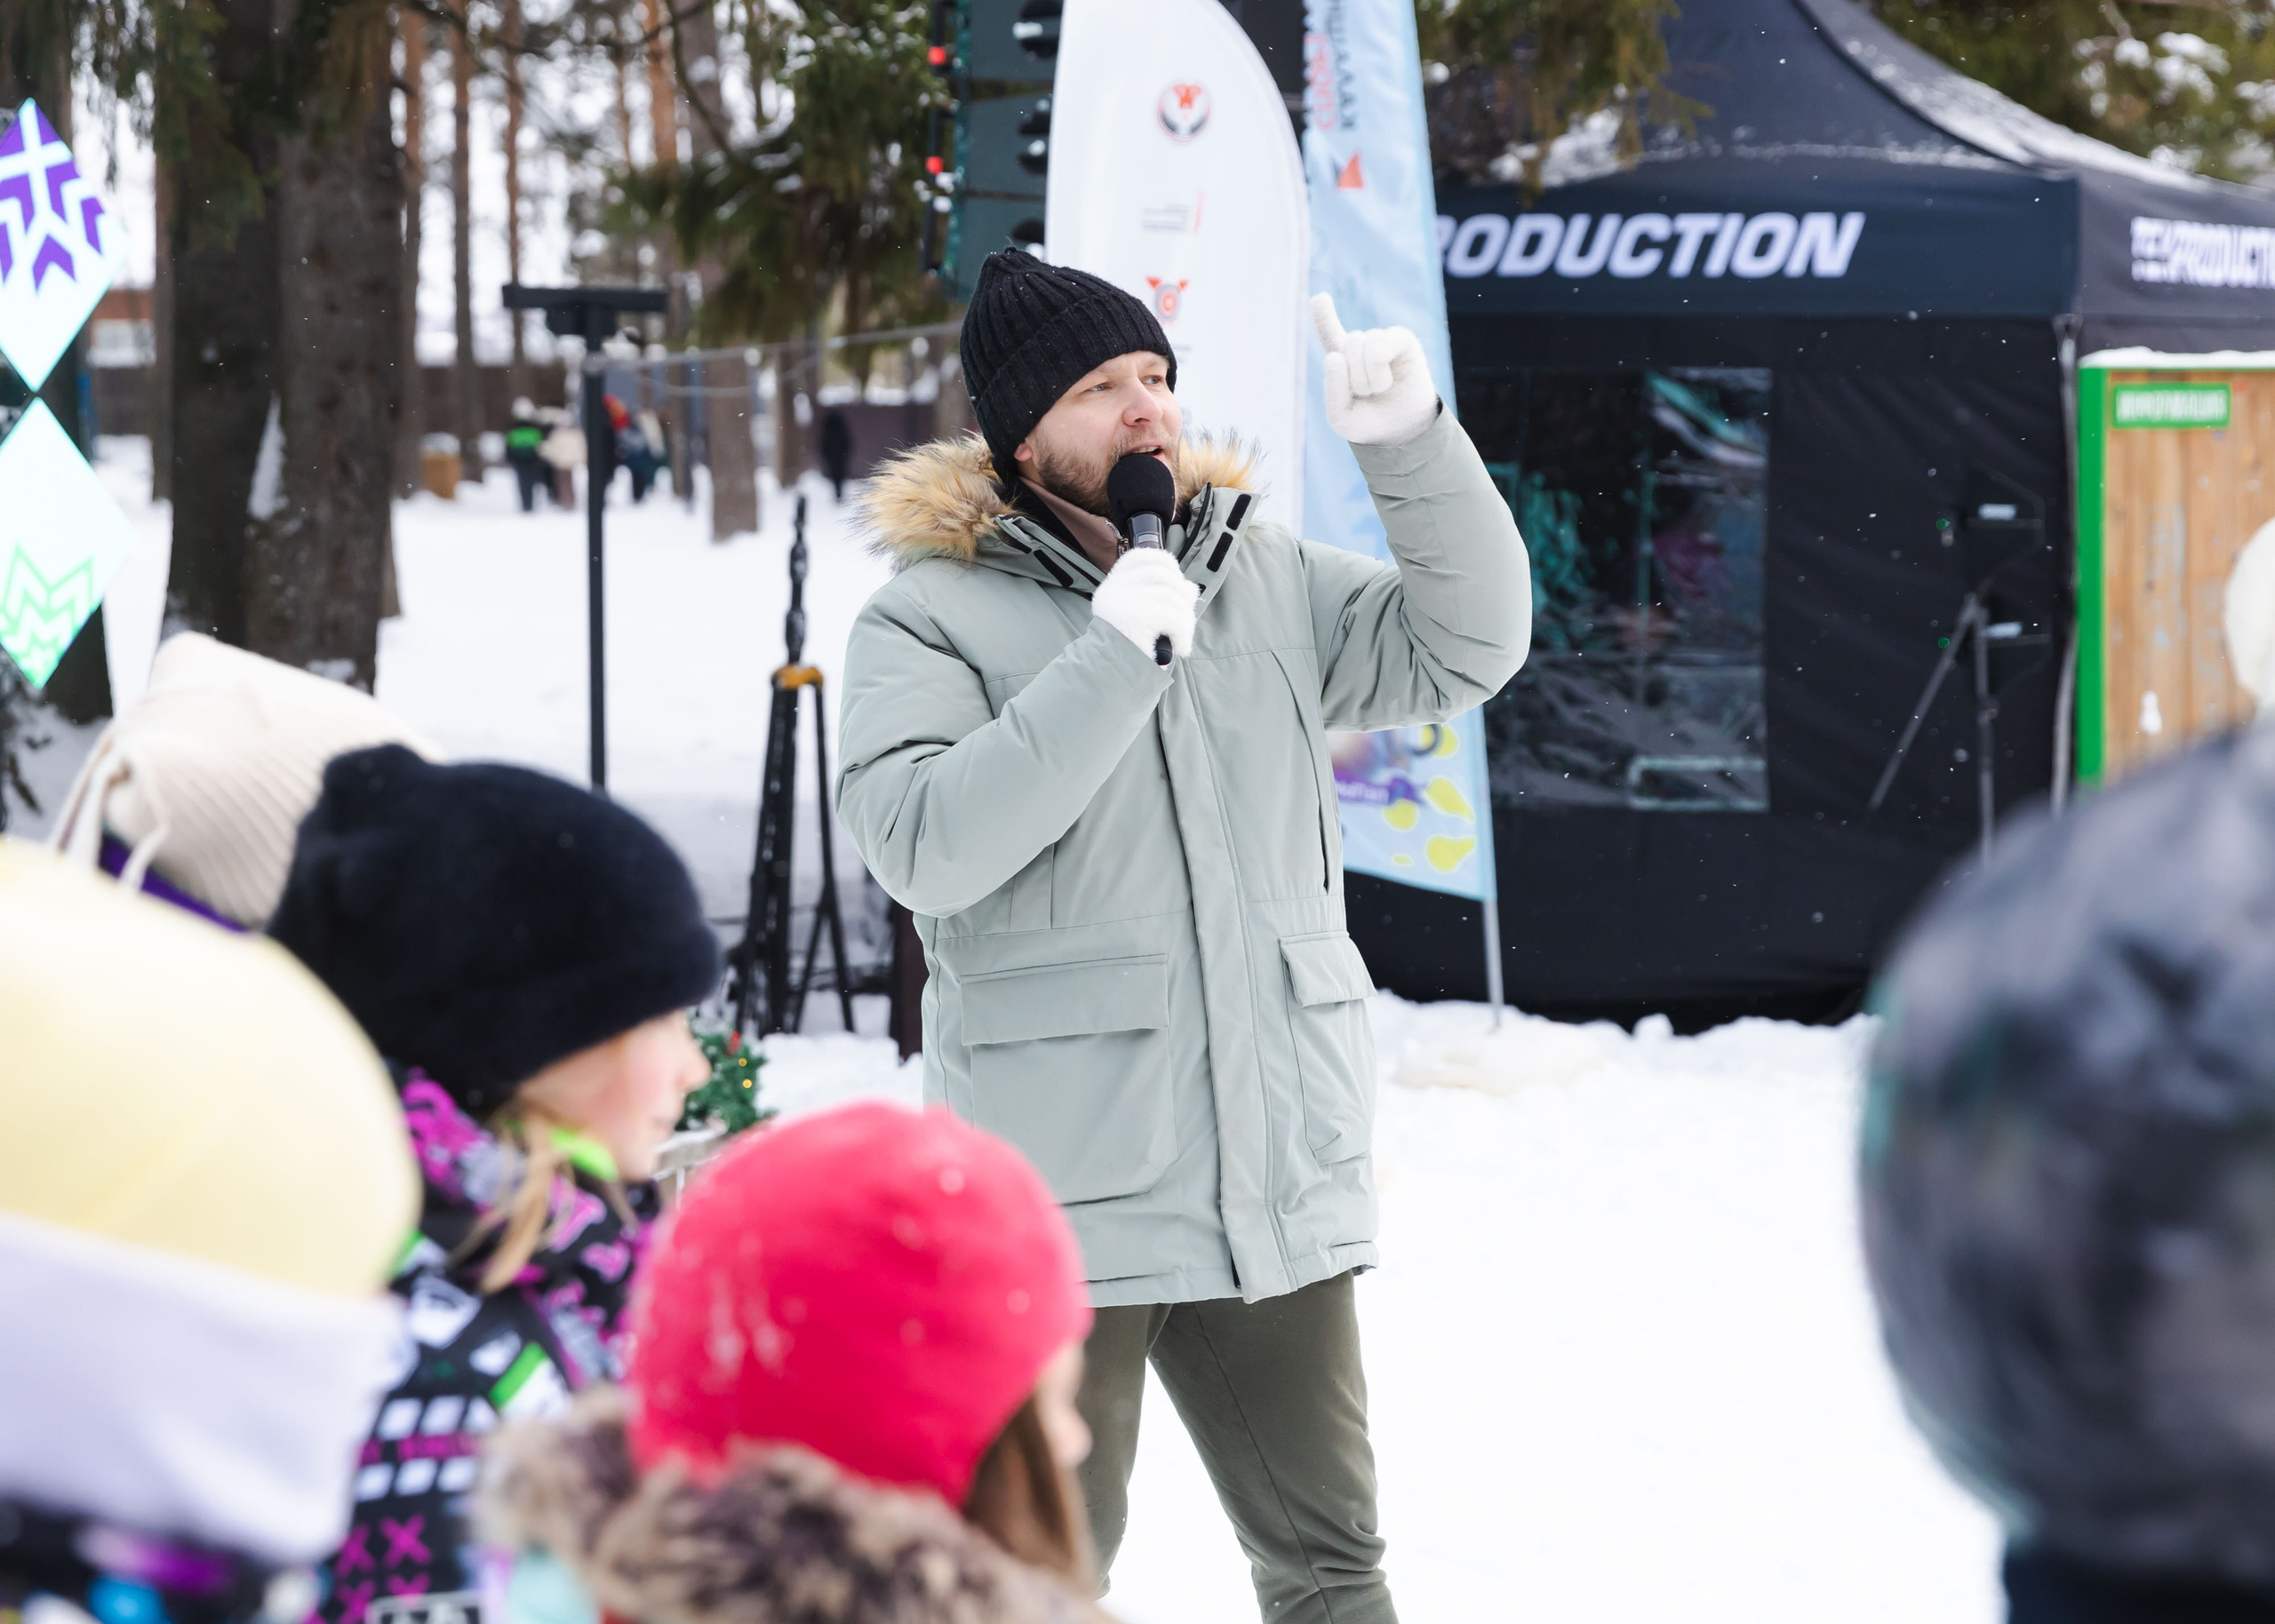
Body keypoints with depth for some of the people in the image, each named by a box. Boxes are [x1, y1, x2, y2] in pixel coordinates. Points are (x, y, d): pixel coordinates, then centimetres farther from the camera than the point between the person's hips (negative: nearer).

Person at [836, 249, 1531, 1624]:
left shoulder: (1265, 581, 11)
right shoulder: (931, 618, -5)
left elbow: (1465, 646, 6)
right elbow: (922, 846, -19)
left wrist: (1414, 443, -8)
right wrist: (1116, 655, -20)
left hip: (1282, 1185, 5)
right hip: (1064, 1201, -5)